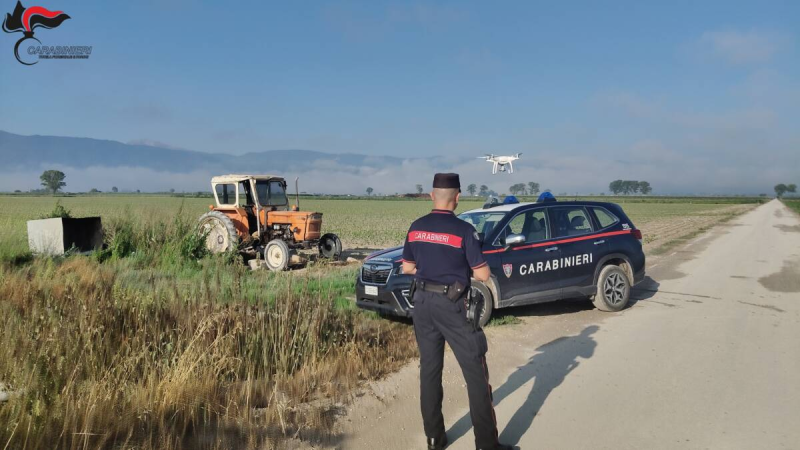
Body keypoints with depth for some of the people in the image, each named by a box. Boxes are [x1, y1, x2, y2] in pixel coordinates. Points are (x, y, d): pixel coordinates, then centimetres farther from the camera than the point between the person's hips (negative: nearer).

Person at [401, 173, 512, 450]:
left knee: (429, 369, 14)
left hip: (423, 302, 5)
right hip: (452, 305, -5)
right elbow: (482, 275, -11)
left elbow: (407, 268, 10)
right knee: (475, 373, 3)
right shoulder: (463, 230, -14)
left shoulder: (416, 228, 2)